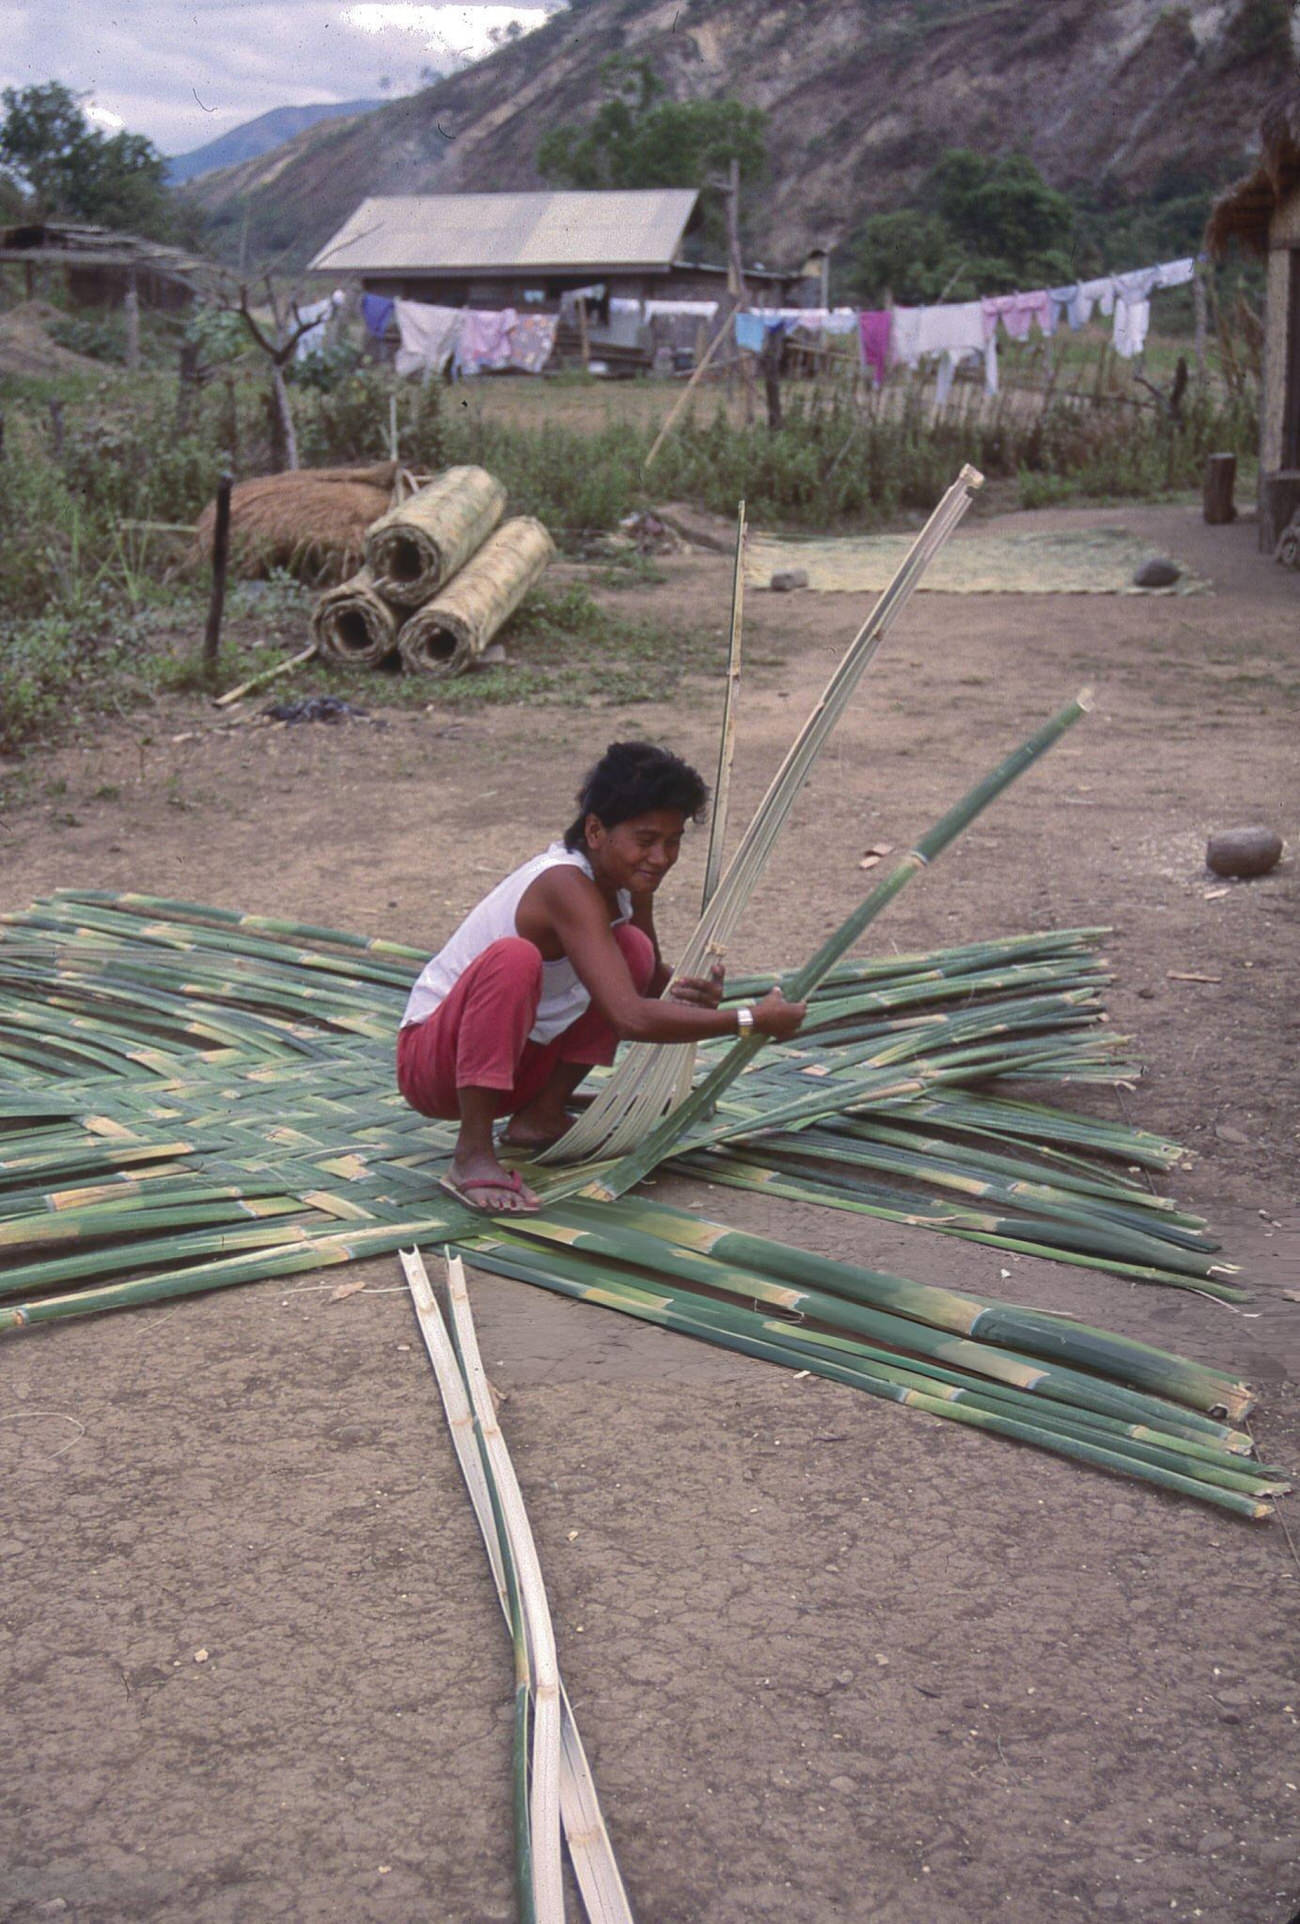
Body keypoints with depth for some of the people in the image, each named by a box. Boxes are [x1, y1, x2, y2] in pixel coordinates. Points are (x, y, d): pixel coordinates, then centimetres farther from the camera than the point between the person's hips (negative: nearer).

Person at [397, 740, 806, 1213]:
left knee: (634, 949, -2)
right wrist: (751, 1021, -32)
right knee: (513, 957, -36)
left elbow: (653, 979, 12)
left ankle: (540, 1117, 6)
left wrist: (691, 992, -13)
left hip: (514, 1062, 8)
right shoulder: (567, 886, -29)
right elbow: (631, 1018, -38)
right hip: (430, 1059, -8)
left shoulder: (629, 878, -3)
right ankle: (472, 1155, -25)